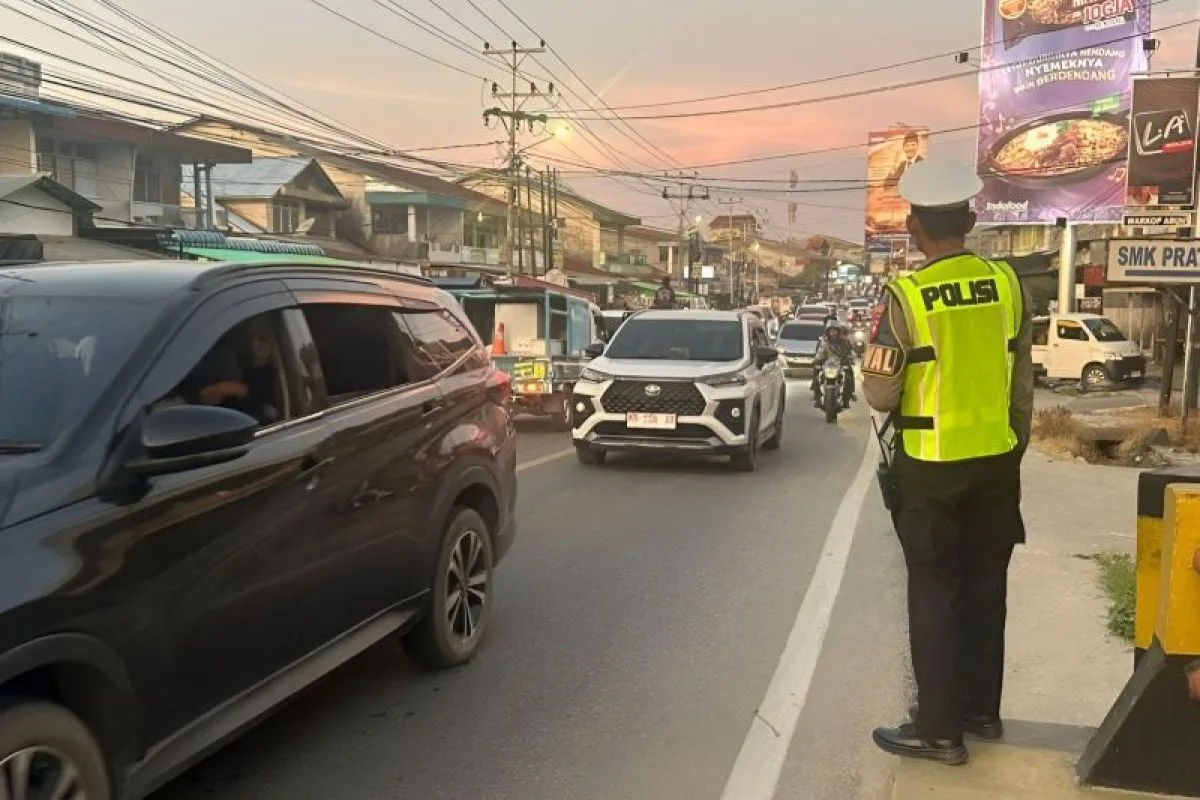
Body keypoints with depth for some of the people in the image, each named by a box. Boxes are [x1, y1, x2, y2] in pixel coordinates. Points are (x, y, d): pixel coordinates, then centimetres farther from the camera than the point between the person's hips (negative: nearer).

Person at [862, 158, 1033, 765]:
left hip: (932, 466, -5)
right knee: (985, 588, 16)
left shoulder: (906, 296, -15)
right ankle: (981, 709, 30)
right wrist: (1014, 449, 17)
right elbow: (1022, 385, 5)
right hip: (996, 461, 5)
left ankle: (939, 730, 12)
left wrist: (875, 364, 10)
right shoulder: (1008, 286, -1)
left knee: (934, 595, 5)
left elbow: (880, 395, -12)